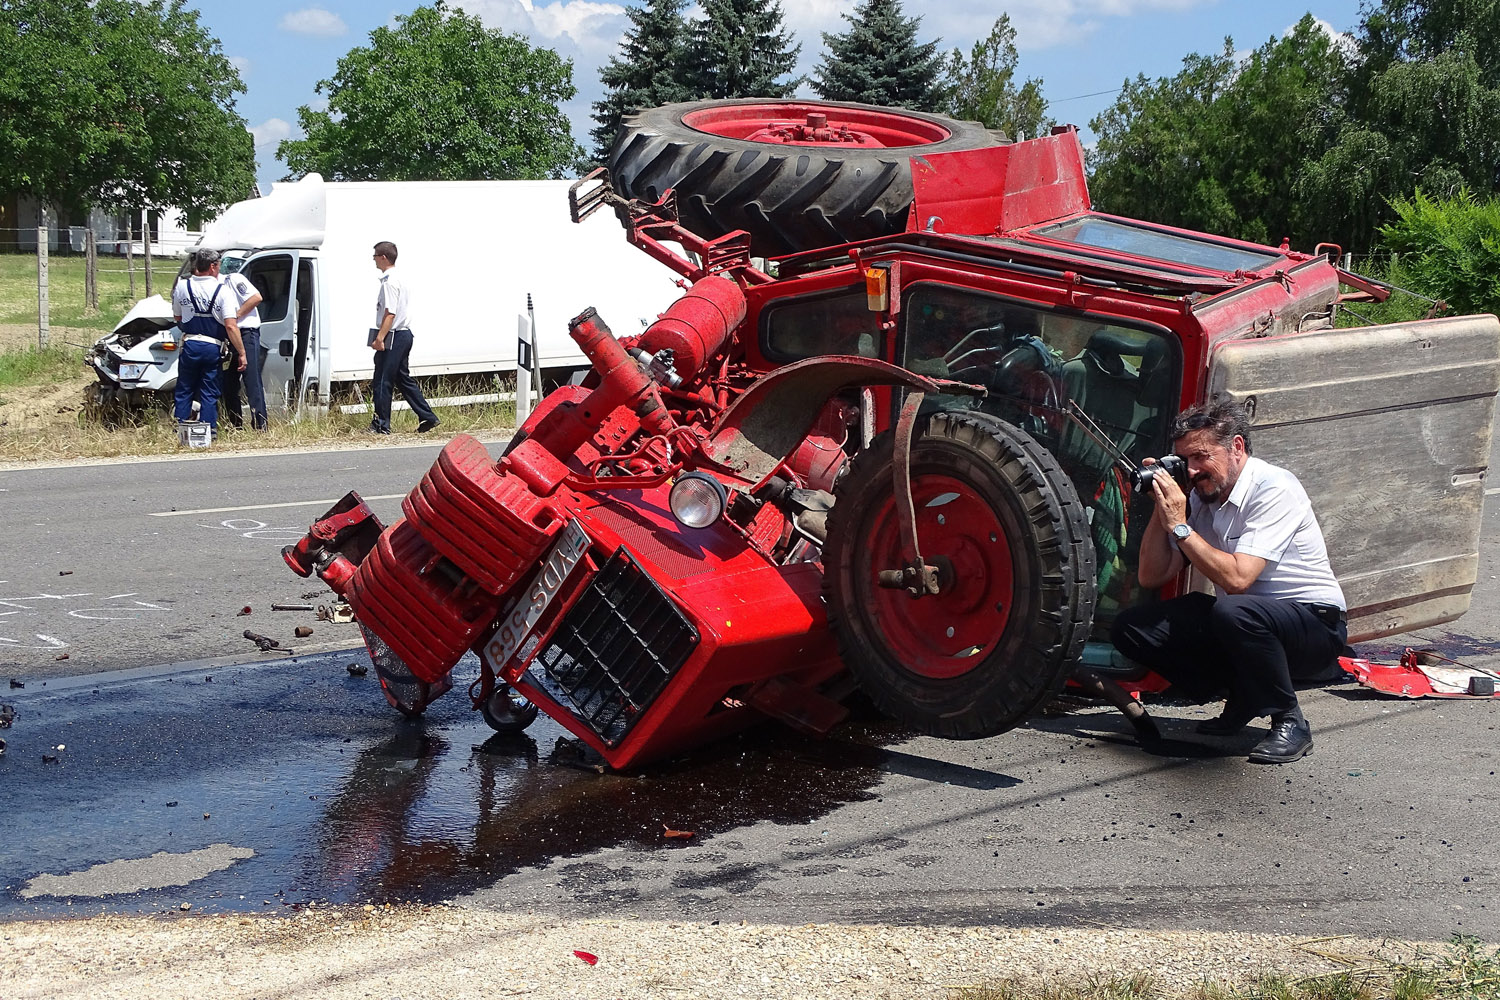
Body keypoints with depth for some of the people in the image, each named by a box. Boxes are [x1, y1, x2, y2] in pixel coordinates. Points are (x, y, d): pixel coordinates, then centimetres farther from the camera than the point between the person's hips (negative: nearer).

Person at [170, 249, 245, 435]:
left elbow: (177, 318, 12)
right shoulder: (223, 292, -8)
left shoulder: (182, 286, 1)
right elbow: (231, 326, -14)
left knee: (184, 391, 12)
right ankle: (208, 432, 4)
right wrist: (242, 353, -10)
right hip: (213, 348, -2)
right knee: (209, 394, 6)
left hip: (189, 344, 2)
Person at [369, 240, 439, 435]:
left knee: (382, 381, -4)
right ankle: (428, 417, 13)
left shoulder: (390, 282, -15)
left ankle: (381, 424, 0)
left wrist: (379, 338, -23)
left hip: (393, 337, -10)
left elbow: (390, 313, -22)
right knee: (403, 379, 14)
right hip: (404, 335, 10)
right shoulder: (399, 279, 17)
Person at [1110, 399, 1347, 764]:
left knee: (1234, 612, -39)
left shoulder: (1274, 489, -19)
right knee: (1131, 627, -7)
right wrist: (1161, 509, -8)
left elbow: (1236, 578, -30)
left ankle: (1289, 722, -15)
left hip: (1314, 624, -7)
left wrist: (1179, 526, -24)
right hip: (1244, 625, 8)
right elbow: (1152, 577, 3)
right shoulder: (1199, 497, 3)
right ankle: (1243, 702, 6)